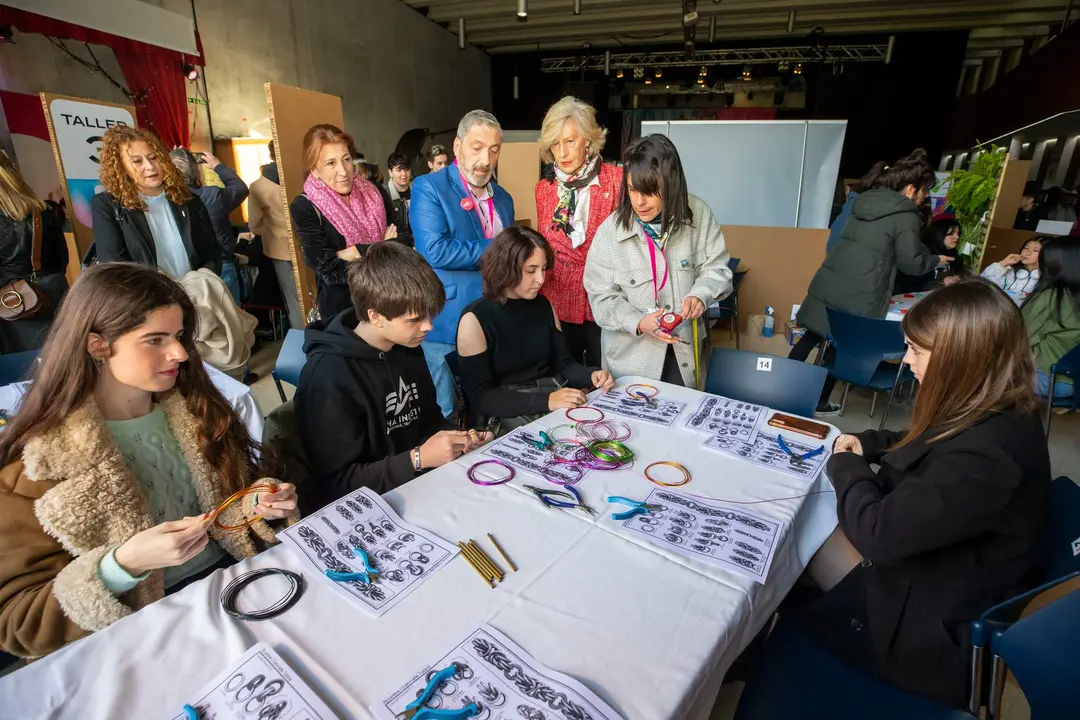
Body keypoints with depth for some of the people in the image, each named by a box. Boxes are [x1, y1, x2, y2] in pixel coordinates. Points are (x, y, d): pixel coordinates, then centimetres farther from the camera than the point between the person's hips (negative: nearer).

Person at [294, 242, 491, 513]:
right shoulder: (329, 377, -21)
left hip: (420, 484, 7)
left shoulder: (407, 345, 0)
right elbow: (338, 483, -18)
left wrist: (458, 437, -5)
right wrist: (419, 458, -24)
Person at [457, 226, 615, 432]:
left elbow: (563, 362, 11)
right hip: (511, 415, -6)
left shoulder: (543, 305, 6)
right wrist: (546, 401, -25)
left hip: (558, 397, 6)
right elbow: (481, 397, -15)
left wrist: (591, 375, -11)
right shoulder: (475, 319, -11)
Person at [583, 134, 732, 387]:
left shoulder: (697, 213, -10)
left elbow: (716, 268, -2)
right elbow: (601, 297, -11)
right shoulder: (610, 231, -15)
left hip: (684, 350, 2)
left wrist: (700, 295, -23)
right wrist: (638, 322, -25)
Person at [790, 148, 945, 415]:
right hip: (857, 295, -6)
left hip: (829, 281, 6)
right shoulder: (905, 216, -6)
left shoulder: (866, 201, 15)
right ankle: (818, 403, 16)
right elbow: (911, 263, -4)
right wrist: (936, 260, 18)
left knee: (812, 335, 13)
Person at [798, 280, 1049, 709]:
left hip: (935, 629, -9)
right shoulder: (995, 414, -5)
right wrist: (869, 444, -1)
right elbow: (929, 447, 17)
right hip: (936, 573, 9)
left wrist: (845, 466, -14)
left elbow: (877, 533, -33)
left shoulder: (985, 457, -36)